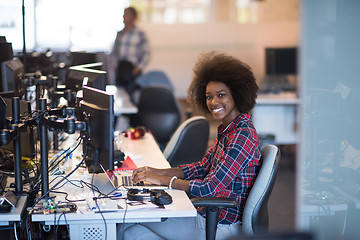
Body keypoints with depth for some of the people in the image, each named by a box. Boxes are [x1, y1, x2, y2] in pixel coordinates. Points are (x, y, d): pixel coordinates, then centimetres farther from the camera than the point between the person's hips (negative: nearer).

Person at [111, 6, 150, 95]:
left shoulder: (140, 34, -1)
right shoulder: (119, 34, 14)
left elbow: (146, 54, -2)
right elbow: (114, 51, 22)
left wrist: (139, 67, -10)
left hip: (132, 69, -5)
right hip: (120, 68, 5)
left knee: (130, 94, -10)